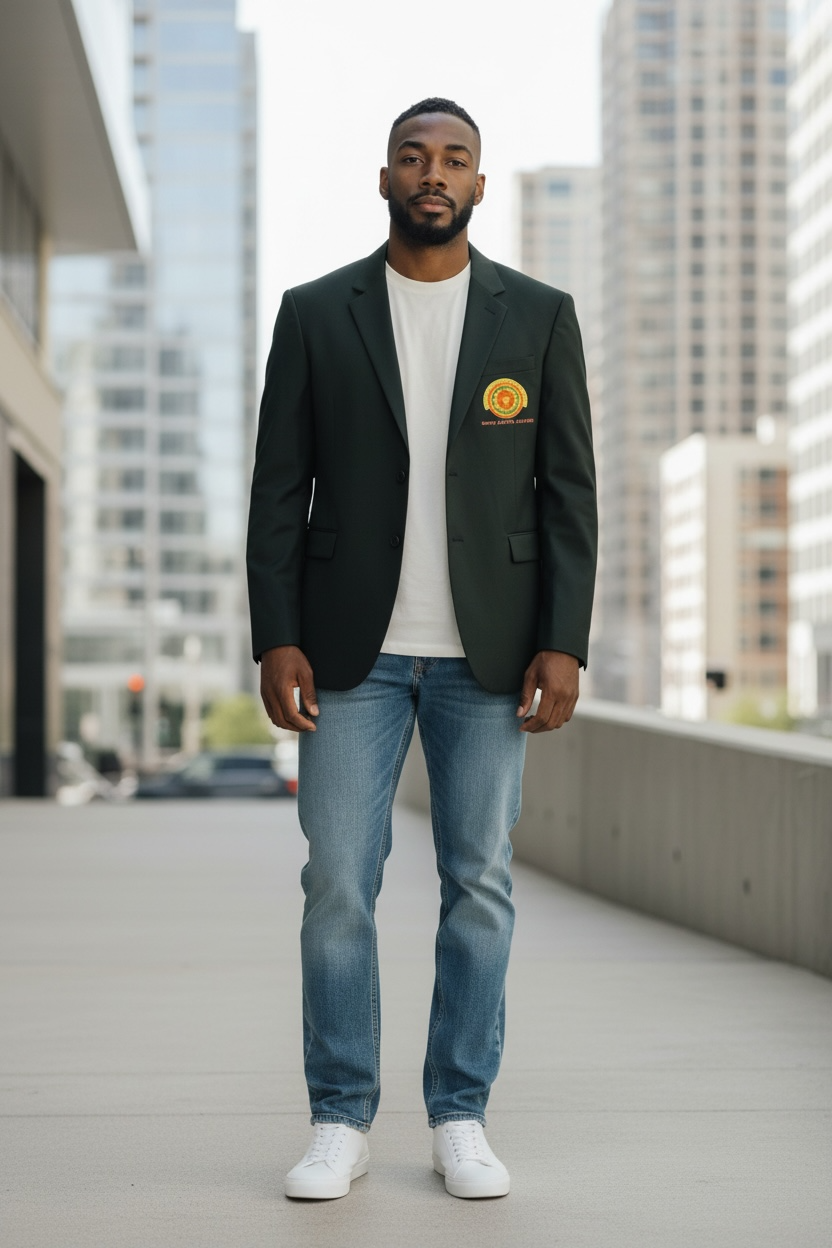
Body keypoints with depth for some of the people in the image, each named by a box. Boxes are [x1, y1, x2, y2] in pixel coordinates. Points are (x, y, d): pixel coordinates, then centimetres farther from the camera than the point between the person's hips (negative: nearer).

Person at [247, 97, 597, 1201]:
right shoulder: (315, 314, 5)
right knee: (338, 883, -1)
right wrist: (275, 640, -5)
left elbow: (568, 488, 2)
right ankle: (341, 1121, 11)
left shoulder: (539, 316, 5)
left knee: (479, 884, 4)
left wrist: (565, 643, -6)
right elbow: (280, 489, 3)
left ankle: (461, 1117, 16)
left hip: (487, 652, 0)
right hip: (353, 650, 0)